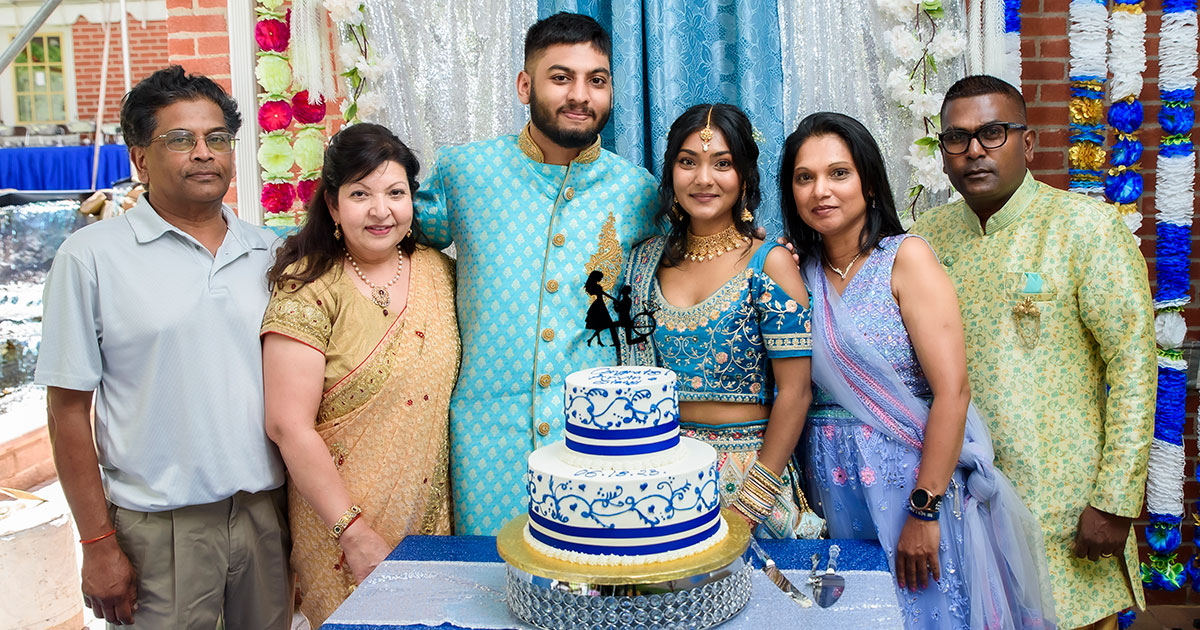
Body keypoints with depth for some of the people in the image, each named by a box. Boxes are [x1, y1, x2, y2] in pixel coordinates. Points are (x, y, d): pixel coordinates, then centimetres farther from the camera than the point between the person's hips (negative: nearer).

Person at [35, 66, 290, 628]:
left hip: (270, 513, 4)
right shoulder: (91, 256, -4)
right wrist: (99, 544, -7)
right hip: (160, 527, -3)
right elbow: (69, 409, -4)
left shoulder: (271, 252, 8)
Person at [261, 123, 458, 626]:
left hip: (435, 517, 5)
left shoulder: (440, 272, 3)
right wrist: (354, 532, -17)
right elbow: (288, 425, -16)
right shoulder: (310, 288, -12)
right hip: (342, 531, -4)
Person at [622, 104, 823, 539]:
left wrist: (753, 497, -13)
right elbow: (636, 369, 11)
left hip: (749, 465, -3)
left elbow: (795, 392, -11)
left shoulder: (769, 263, -9)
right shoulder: (647, 261, 4)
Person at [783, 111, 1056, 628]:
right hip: (832, 487, 4)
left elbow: (952, 390, -15)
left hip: (911, 480, -4)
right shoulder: (800, 271, 6)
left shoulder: (906, 258, -8)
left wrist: (924, 511, -18)